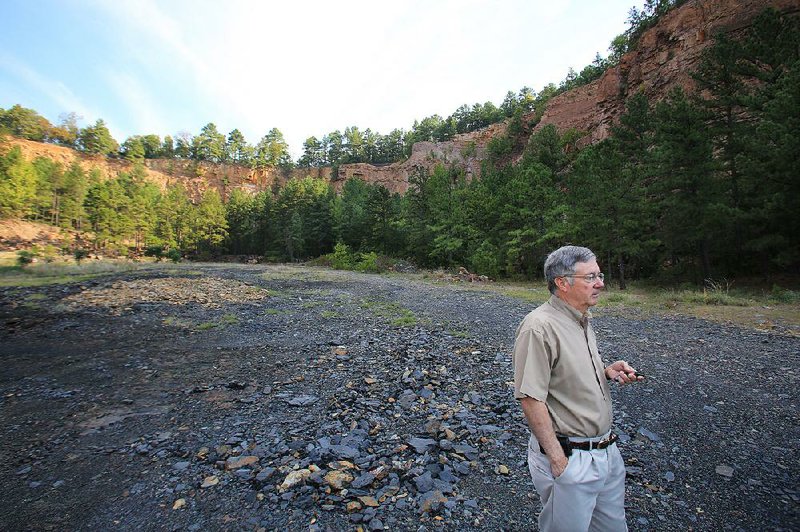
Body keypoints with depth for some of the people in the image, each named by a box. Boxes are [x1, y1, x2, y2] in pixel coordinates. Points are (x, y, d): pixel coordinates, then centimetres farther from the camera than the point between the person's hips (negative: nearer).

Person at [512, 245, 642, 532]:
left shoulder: (582, 320, 6)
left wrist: (606, 372, 1)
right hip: (571, 458, -8)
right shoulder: (539, 327, -24)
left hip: (607, 451, 9)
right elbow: (531, 399, -24)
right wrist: (557, 459, -19)